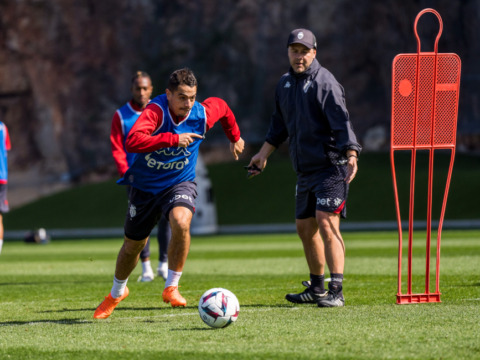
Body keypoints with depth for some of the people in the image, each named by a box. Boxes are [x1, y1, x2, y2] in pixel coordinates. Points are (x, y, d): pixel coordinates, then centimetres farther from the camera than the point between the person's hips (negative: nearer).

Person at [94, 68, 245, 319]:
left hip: (180, 183, 1)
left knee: (181, 222, -32)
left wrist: (235, 137, 24)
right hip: (144, 186, -1)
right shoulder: (156, 111, -28)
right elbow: (132, 142, -45)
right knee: (132, 245, 13)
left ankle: (171, 288, -15)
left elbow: (222, 107, 10)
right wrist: (173, 139, -47)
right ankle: (117, 293, 43)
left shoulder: (203, 114, -17)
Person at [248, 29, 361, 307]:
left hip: (330, 167, -8)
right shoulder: (285, 84, 13)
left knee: (326, 222, -17)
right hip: (305, 170, 8)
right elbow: (280, 125, 26)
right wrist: (264, 154, 27)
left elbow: (342, 122, -20)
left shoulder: (324, 82, -12)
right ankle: (317, 289, 27)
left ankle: (336, 292, -20)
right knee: (305, 227, 13)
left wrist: (351, 154, -31)